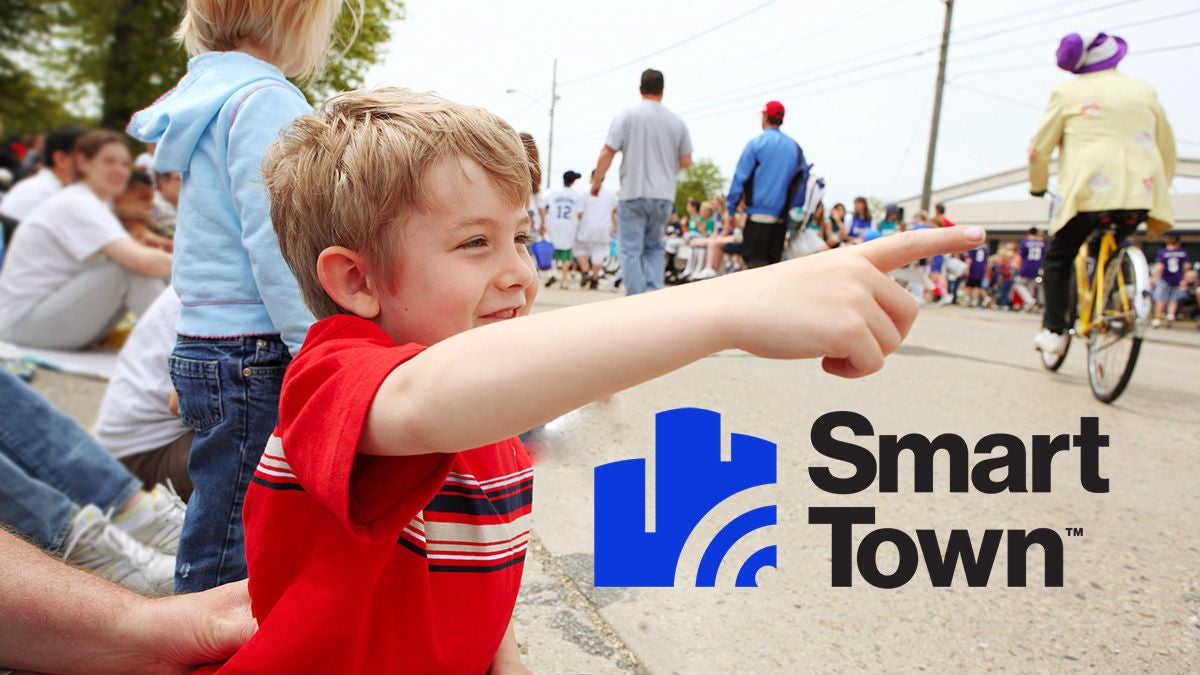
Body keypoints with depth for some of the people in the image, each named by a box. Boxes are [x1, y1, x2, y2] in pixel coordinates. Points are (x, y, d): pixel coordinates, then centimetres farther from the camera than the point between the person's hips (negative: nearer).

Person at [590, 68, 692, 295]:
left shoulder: (627, 115, -3)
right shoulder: (677, 121, 6)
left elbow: (607, 153, -8)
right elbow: (686, 162, 6)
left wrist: (596, 181, 4)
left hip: (633, 193, -3)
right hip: (664, 194, 3)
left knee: (630, 250, 1)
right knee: (654, 248, 17)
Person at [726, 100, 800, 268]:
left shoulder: (756, 143, -4)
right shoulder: (795, 147, 8)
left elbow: (740, 177, -6)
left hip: (759, 214, -5)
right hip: (781, 216, 5)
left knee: (754, 260, -4)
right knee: (773, 262, 11)